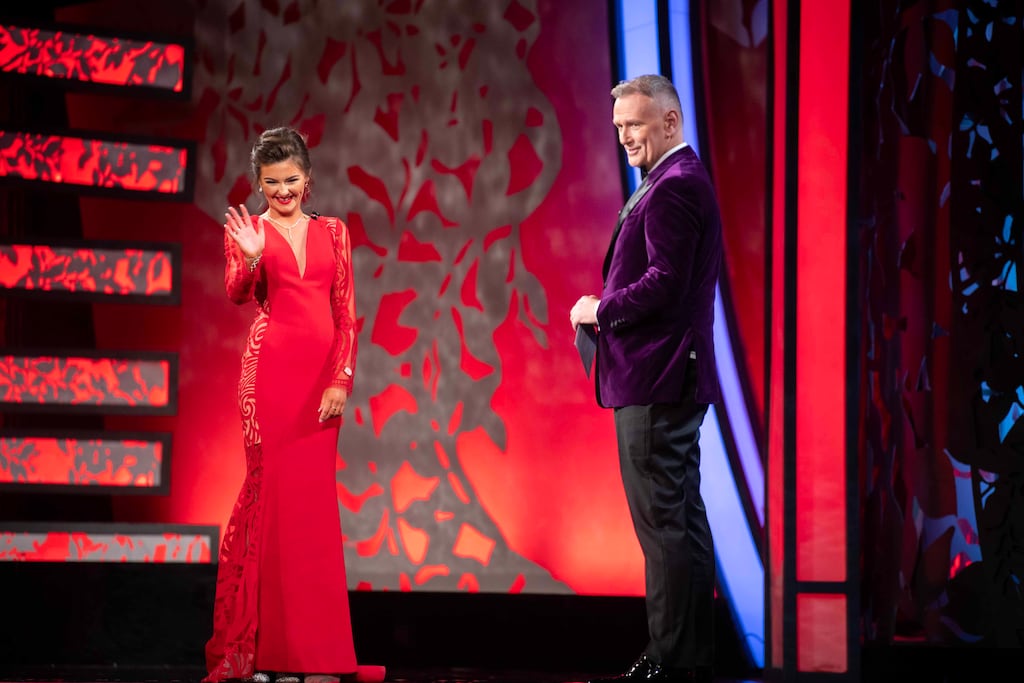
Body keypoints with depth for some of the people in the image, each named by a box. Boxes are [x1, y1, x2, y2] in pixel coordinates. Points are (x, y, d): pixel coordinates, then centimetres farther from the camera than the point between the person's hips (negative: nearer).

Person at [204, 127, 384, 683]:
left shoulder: (332, 232, 13)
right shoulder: (247, 230, 6)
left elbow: (345, 311, 8)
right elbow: (237, 293, -11)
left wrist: (341, 379, -2)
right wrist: (250, 257, -31)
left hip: (322, 373, 3)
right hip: (271, 370, -3)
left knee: (312, 498, 4)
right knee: (276, 491, -5)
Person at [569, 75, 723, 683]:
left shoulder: (673, 187, -15)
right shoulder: (681, 180, 19)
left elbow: (664, 283, -23)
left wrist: (602, 309, -10)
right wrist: (609, 310, 9)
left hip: (656, 381, -11)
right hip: (673, 376, 11)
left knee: (663, 520, -8)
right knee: (682, 518, 13)